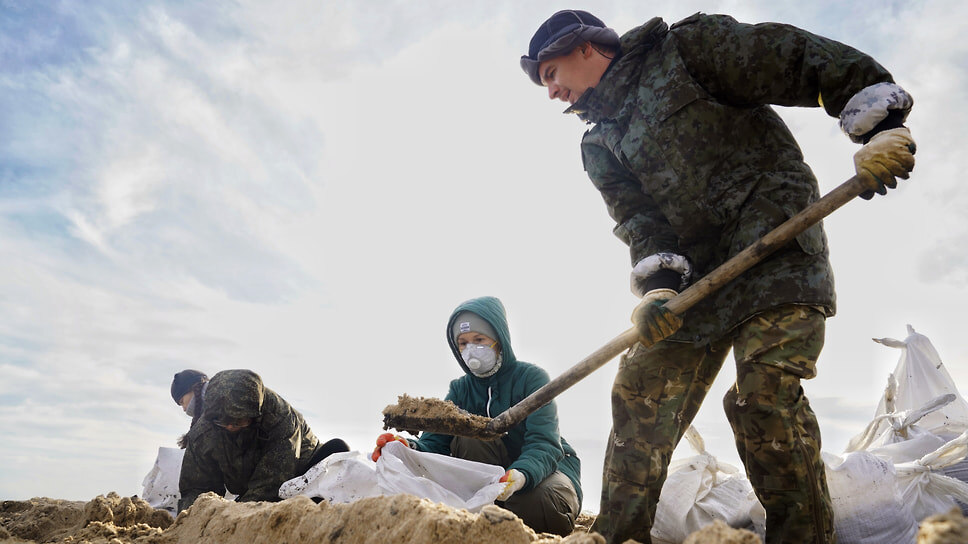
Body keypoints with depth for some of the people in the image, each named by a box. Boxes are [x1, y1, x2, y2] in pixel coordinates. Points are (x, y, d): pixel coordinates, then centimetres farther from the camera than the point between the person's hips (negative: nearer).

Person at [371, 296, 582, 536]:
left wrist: (520, 476, -48)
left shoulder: (532, 377, -12)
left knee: (537, 504, -37)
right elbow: (433, 443, -13)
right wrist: (410, 448, -38)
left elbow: (543, 444, -25)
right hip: (494, 474, 3)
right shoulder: (460, 389, 1)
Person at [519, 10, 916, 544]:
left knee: (764, 389, -21)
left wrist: (881, 123, -17)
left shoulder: (686, 45, 3)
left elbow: (800, 60, -5)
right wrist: (657, 284, -15)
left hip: (776, 235, -6)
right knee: (640, 392, 3)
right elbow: (638, 219, 4)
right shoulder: (600, 146, 17)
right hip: (697, 269, 6)